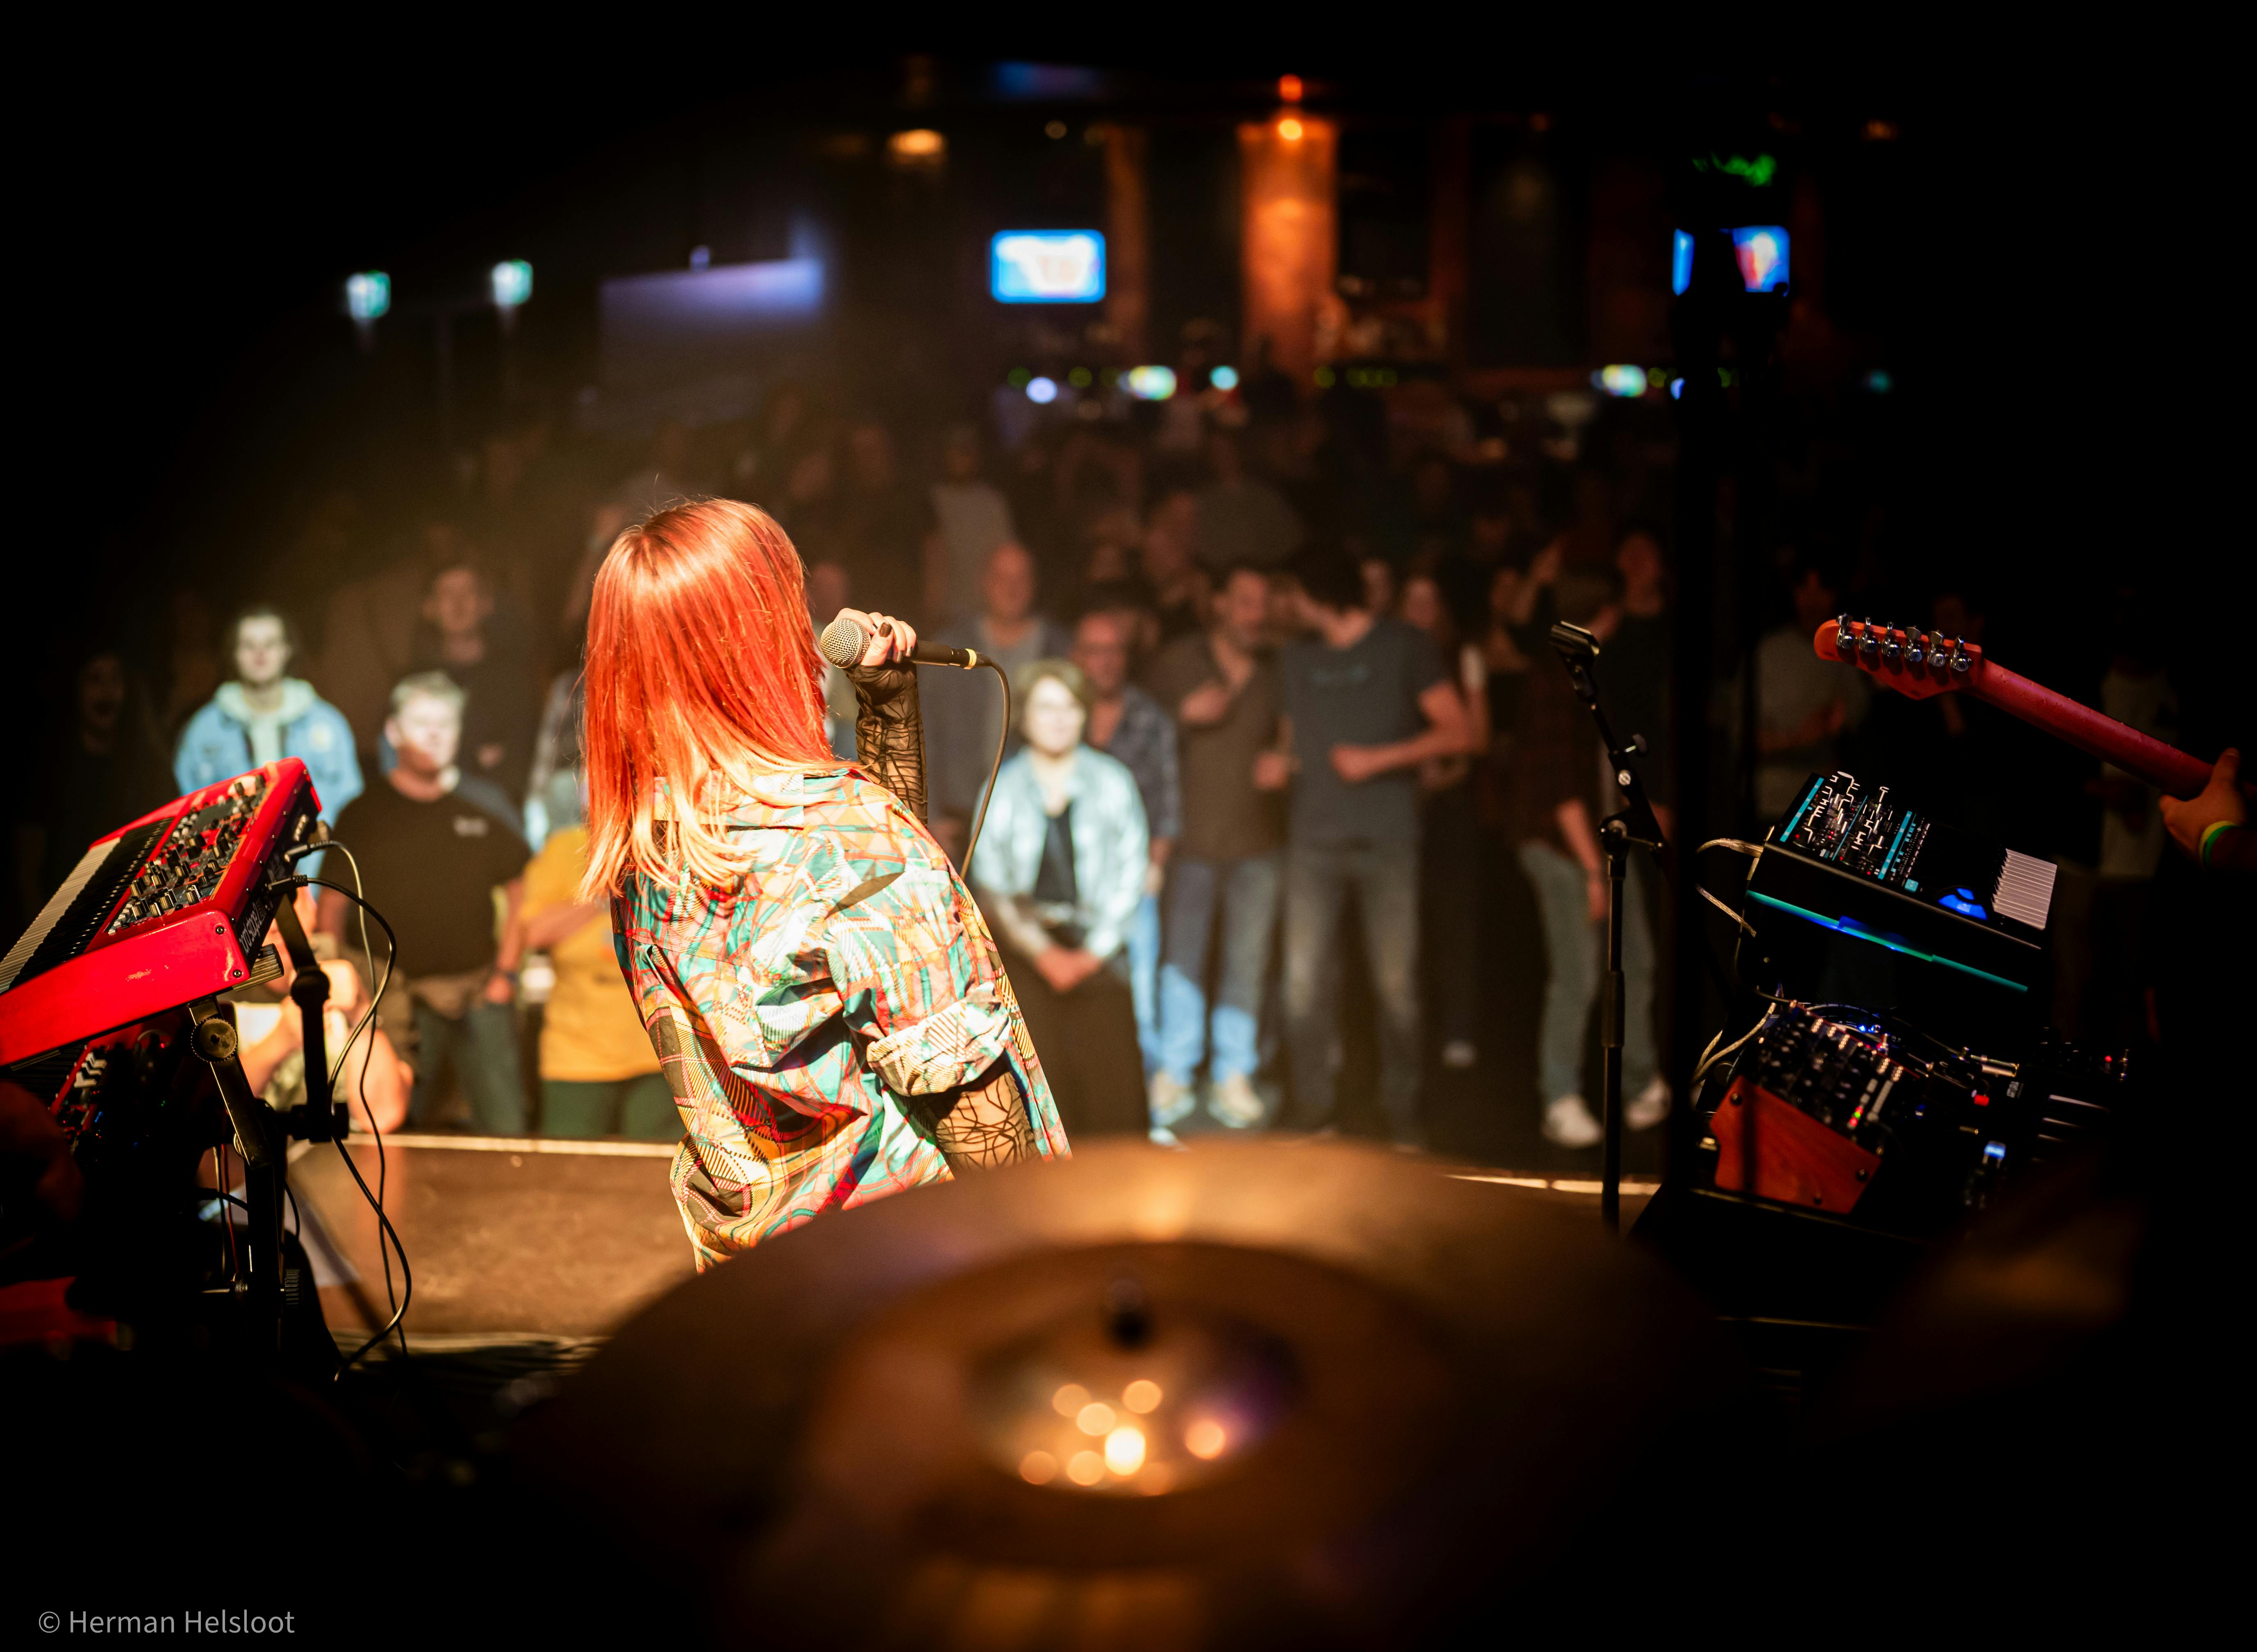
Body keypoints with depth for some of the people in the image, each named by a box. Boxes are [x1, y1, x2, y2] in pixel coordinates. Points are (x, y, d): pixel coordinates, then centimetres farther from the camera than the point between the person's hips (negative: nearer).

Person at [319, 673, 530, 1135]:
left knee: (507, 1130, -2)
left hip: (479, 992, 1)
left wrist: (505, 972, 6)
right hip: (398, 999, -1)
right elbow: (332, 908, 6)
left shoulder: (484, 804, 8)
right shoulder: (362, 815, 4)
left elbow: (519, 890, 14)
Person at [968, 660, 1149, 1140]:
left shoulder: (1112, 782, 4)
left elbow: (1130, 873, 4)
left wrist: (1095, 950, -5)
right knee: (1043, 1083, -5)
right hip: (1028, 951, 0)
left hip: (1099, 951, 0)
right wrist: (1042, 952, -5)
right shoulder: (1004, 788, 4)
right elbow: (990, 882, 4)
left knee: (1112, 1079, -5)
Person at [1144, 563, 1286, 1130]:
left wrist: (1283, 764, -4)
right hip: (1191, 834, -1)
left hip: (1258, 840, 2)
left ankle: (1234, 1077, 10)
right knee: (1181, 955, -3)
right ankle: (1174, 1073, 8)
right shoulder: (1176, 662, 4)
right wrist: (1187, 715, -11)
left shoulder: (1277, 675, 8)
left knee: (1247, 961, 1)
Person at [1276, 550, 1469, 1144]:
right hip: (1314, 840, 4)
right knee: (1304, 980, -2)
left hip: (1386, 838, -3)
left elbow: (1454, 732, -3)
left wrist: (1378, 758, -11)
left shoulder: (1405, 647, 3)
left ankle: (1402, 1109, 8)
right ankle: (1312, 1109, 8)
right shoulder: (1296, 660, 16)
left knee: (1397, 981, -3)